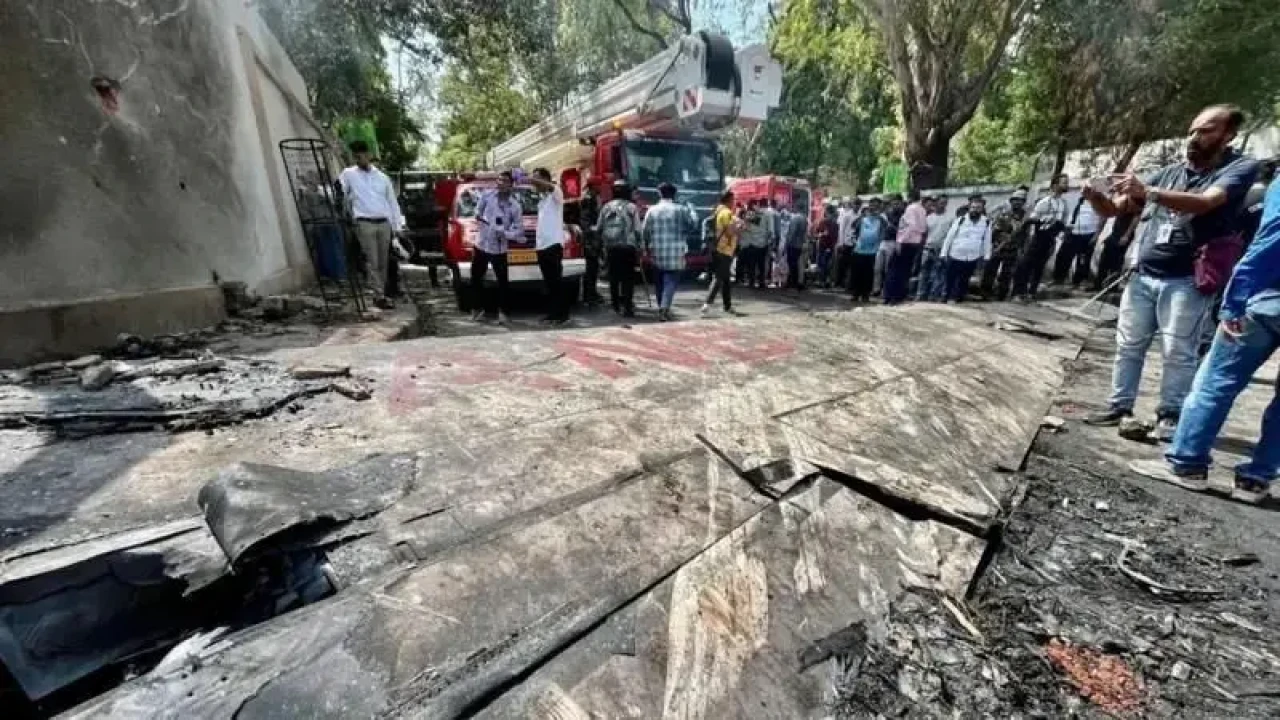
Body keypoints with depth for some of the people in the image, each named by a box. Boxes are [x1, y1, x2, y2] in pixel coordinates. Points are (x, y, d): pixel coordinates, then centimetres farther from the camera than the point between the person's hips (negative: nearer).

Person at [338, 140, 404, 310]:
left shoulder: (382, 177, 14)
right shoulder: (348, 174, 7)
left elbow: (393, 203, 15)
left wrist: (397, 226, 9)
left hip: (384, 223, 3)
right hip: (365, 223, -3)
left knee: (383, 261, 7)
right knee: (372, 261, -8)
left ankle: (382, 294, 15)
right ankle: (380, 296, -8)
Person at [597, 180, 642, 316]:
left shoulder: (606, 207, 7)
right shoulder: (632, 207, 0)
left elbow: (598, 229, 5)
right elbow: (637, 230, -6)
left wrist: (605, 241, 19)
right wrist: (638, 246, 2)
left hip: (611, 247, 3)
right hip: (628, 247, -3)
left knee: (614, 276, 14)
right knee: (628, 277, 0)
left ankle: (616, 304, 24)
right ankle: (627, 306, -6)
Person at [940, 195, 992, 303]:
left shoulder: (987, 222, 2)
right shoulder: (960, 220, -2)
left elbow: (987, 240, 3)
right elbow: (949, 237, -1)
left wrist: (986, 256, -1)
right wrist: (944, 253, -4)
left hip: (972, 258, 1)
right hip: (955, 256, -1)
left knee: (963, 282, 6)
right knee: (950, 280, 7)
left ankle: (953, 300, 14)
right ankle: (947, 299, 20)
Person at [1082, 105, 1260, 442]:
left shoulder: (1240, 168, -1)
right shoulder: (1168, 172, 13)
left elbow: (1205, 203, -21)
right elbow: (1115, 209, 10)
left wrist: (1147, 192, -34)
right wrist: (1095, 196, -13)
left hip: (1185, 281, -4)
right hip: (1142, 277, 4)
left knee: (1178, 353, -2)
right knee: (1128, 346, 5)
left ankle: (1170, 416, 7)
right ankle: (1119, 407, 11)